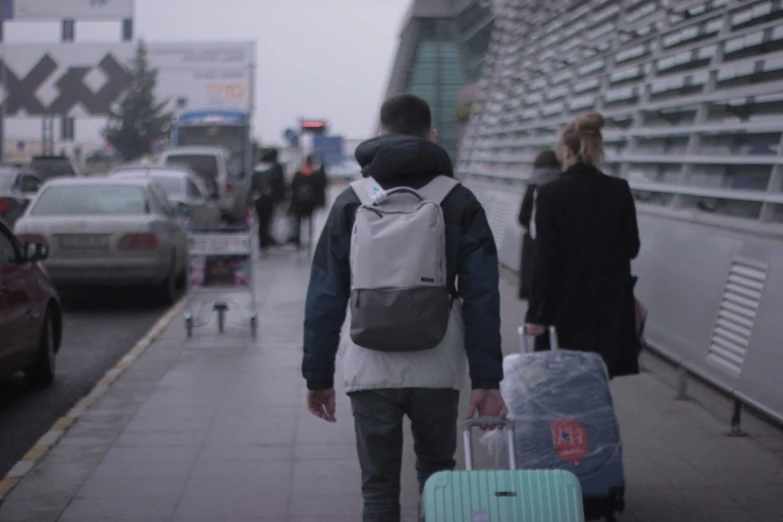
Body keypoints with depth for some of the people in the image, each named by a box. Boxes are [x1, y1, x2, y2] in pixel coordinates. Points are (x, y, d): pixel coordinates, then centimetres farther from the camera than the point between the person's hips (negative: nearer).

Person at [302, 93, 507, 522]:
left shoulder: (351, 203, 5)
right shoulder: (460, 204, 3)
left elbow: (324, 297, 3)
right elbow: (482, 298, -3)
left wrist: (318, 375, 8)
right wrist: (486, 379, -3)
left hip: (370, 369, 0)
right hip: (437, 367, 0)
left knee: (378, 486, 7)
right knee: (437, 475, 19)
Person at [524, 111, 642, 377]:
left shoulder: (551, 193, -10)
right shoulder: (619, 191, -2)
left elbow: (545, 257, -11)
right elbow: (631, 247, 4)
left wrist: (536, 313, -8)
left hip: (565, 302, -2)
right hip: (609, 299, 2)